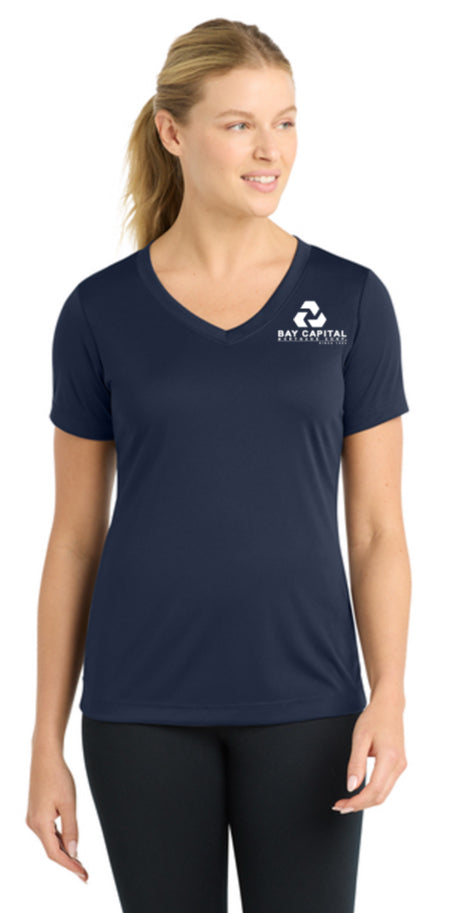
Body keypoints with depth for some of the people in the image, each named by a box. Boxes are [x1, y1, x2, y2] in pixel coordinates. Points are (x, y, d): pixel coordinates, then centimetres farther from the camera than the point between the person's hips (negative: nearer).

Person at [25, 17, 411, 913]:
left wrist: (388, 699, -13)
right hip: (145, 706, 0)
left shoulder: (351, 300, 0)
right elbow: (76, 538, 4)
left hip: (302, 702, 0)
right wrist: (47, 742, 2)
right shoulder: (100, 311, 0)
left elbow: (376, 528, 1)